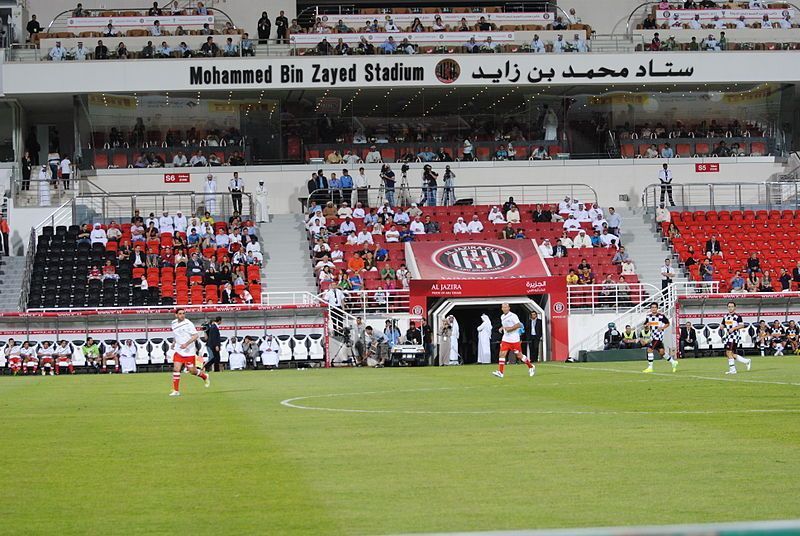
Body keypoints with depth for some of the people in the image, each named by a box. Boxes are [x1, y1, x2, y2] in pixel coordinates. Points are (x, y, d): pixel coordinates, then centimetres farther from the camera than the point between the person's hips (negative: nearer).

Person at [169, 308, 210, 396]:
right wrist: (174, 342, 11)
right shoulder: (174, 323, 6)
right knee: (176, 369, -9)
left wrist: (186, 344, -26)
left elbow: (196, 335, -16)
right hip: (179, 351, 4)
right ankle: (176, 391, -3)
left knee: (192, 371, 4)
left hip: (189, 352, -4)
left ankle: (205, 377, 35)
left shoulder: (188, 323, -13)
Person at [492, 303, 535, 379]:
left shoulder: (513, 316, -11)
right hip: (505, 339, 6)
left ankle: (531, 367, 22)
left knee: (519, 355, 2)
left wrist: (510, 328, -21)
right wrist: (502, 328, 10)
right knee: (502, 354, -8)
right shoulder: (502, 317, 12)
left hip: (514, 340, -6)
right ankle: (500, 372, -9)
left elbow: (519, 325, -17)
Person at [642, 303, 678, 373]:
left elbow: (668, 323, 0)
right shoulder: (648, 317, 7)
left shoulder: (661, 316, -9)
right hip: (653, 336, 7)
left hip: (658, 336, -7)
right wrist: (646, 326, -9)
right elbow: (645, 326, 14)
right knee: (661, 352, 12)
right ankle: (673, 362, 28)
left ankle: (650, 367, -6)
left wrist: (662, 327, -16)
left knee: (650, 350, -13)